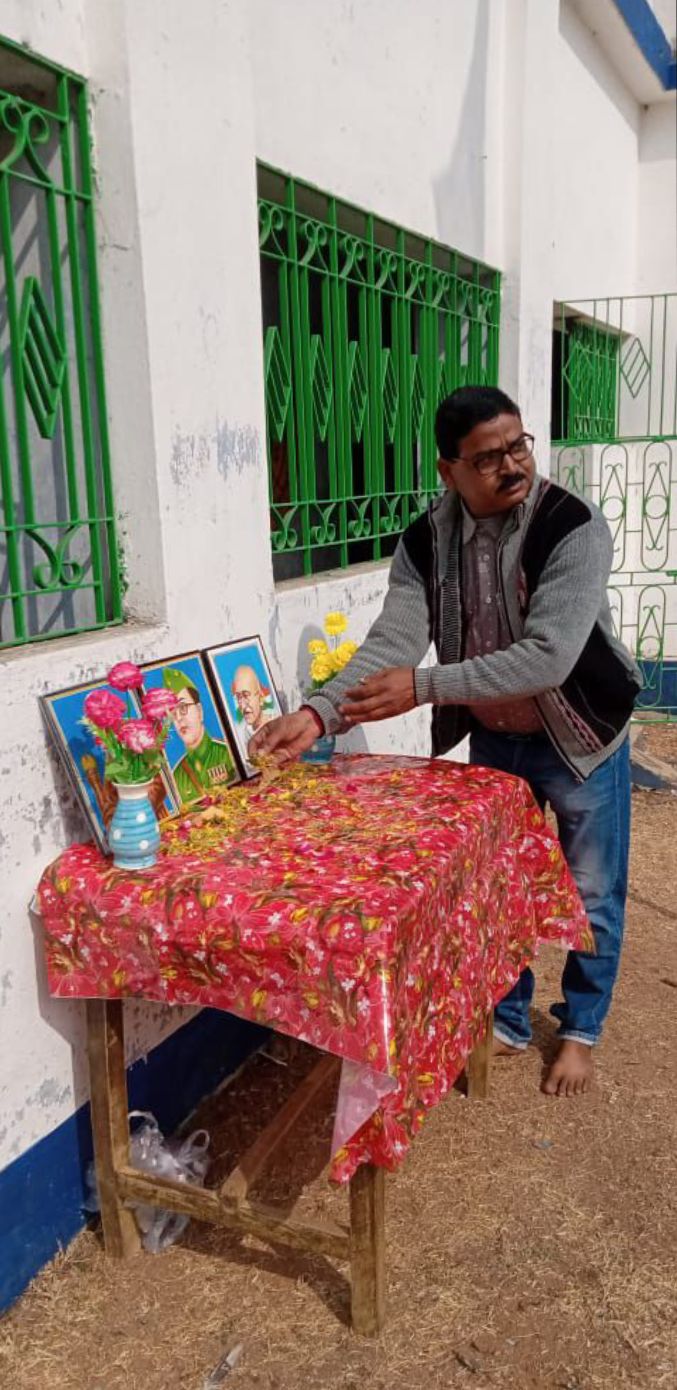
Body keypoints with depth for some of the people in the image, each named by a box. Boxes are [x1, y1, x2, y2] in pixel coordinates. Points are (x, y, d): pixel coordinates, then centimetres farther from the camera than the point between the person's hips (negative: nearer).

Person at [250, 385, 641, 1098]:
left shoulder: (574, 527, -27)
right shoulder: (426, 541, -13)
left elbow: (547, 658, -34)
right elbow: (391, 642, -22)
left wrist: (424, 686, -37)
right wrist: (319, 711, -38)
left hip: (577, 737, -3)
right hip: (493, 739, 4)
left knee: (589, 894, 11)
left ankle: (580, 1031, 34)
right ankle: (506, 1020, 38)